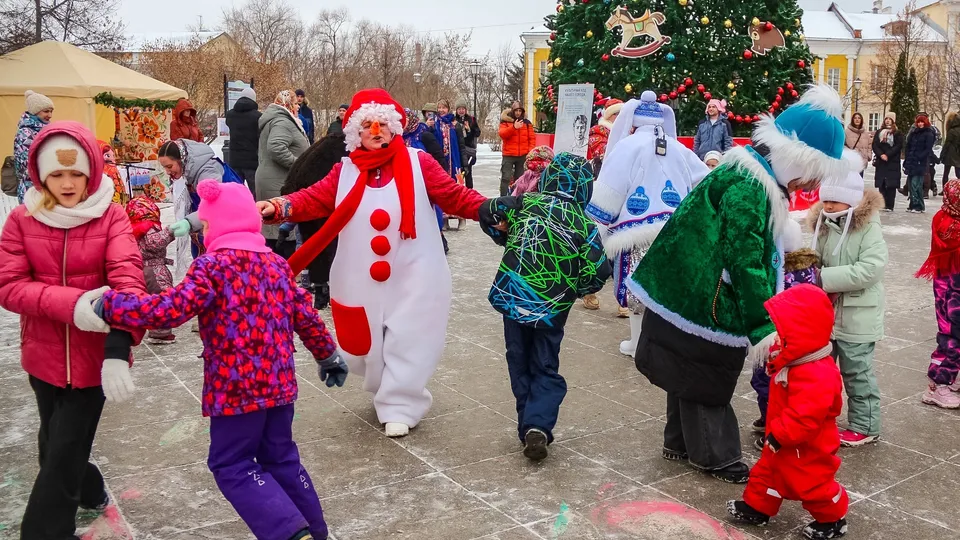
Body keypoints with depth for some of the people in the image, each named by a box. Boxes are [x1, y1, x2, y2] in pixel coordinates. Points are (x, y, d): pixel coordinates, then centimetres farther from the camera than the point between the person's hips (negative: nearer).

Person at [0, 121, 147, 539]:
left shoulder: (111, 217, -10)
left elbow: (128, 281, -22)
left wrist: (119, 349, -35)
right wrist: (70, 302, -27)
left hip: (94, 355, -3)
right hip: (44, 354, 3)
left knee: (65, 451, 0)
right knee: (55, 443, 21)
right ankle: (88, 492, 49)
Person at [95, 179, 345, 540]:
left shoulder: (213, 265, -11)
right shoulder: (277, 264, 9)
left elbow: (168, 310, -23)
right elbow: (305, 316, 13)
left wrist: (108, 305, -12)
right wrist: (328, 355, 26)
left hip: (235, 388, -7)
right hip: (280, 383, 7)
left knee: (232, 466, 6)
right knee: (281, 459, 20)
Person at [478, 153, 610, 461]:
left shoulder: (525, 203, -2)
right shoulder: (584, 225, -4)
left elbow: (487, 212, 5)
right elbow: (600, 272, -9)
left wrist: (507, 240, 20)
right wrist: (574, 290, 9)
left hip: (512, 297, 1)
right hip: (552, 308, -1)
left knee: (520, 366, 17)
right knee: (546, 371, 12)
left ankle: (528, 428, 20)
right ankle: (538, 425, -9)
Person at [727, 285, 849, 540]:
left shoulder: (817, 376, -35)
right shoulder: (793, 361, -1)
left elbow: (804, 415, -37)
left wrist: (778, 434, -31)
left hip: (808, 449, -9)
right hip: (783, 439, 9)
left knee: (813, 484, 10)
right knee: (768, 470, 18)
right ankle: (756, 507, 34)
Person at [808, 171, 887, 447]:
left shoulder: (869, 229, -15)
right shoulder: (823, 224, 3)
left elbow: (870, 270, -25)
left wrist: (825, 277, -25)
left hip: (856, 318, -6)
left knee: (857, 373, 7)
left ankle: (864, 426, 23)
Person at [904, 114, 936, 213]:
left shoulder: (929, 134, -2)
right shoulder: (914, 133, 17)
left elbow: (928, 149, -9)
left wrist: (919, 157, -18)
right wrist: (907, 159, 10)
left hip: (921, 163, -7)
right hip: (911, 162, 7)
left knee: (915, 185, -12)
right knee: (910, 184, 7)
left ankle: (919, 206, -6)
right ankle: (913, 205, 14)